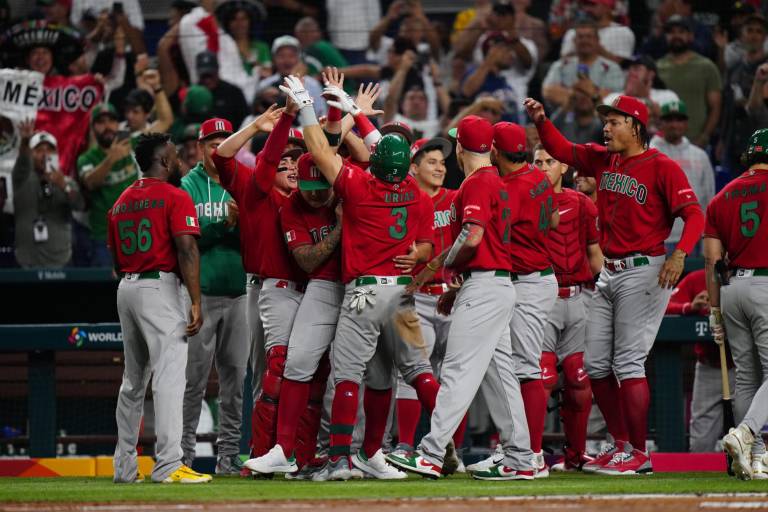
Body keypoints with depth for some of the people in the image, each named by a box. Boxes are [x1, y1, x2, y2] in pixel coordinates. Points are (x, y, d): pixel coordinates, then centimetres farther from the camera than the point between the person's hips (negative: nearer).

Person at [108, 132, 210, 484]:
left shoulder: (121, 203, 15)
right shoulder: (175, 197, -6)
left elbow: (115, 258, 17)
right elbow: (187, 250, -16)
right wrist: (196, 303, -19)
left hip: (126, 289, 8)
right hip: (159, 287, -8)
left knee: (133, 380, 16)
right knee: (169, 376, -13)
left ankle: (125, 466, 18)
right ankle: (168, 465, -24)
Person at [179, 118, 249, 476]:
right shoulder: (188, 187, 2)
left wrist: (239, 224, -15)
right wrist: (224, 223, -19)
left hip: (238, 294, 4)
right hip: (200, 294, -4)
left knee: (234, 377, 5)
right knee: (194, 378, -6)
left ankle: (228, 455, 11)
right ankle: (183, 454, -3)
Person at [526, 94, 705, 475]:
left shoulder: (662, 168, -10)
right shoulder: (603, 160, 11)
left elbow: (694, 215, -17)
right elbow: (562, 150, 23)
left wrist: (680, 254, -32)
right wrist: (542, 121, 5)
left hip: (644, 272, -8)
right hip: (609, 273, 8)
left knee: (628, 363, -11)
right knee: (596, 364, 9)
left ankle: (638, 455, -5)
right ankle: (622, 444, 18)